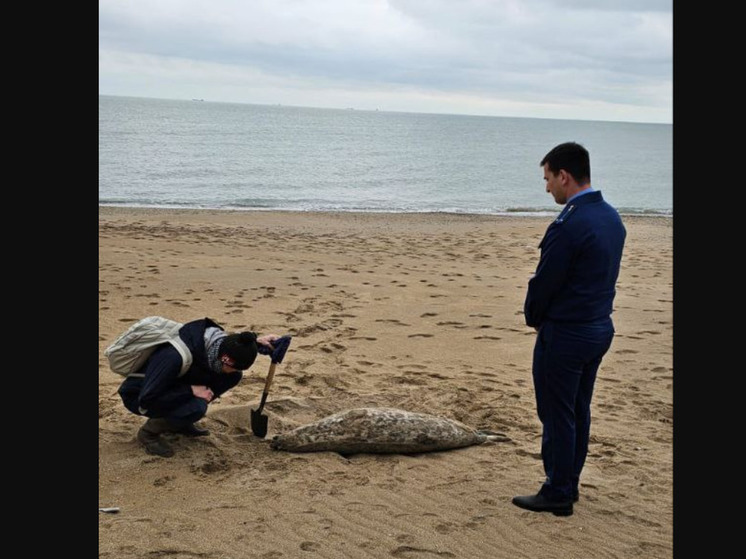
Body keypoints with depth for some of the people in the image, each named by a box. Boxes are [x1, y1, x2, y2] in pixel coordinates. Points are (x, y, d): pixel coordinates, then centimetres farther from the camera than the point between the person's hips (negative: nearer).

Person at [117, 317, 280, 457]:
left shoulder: (215, 340, -17)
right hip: (138, 395, -8)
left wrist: (256, 340, -9)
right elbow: (147, 398, -35)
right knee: (196, 408, -34)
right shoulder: (177, 356, -39)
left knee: (233, 376, -7)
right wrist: (191, 390, -31)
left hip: (173, 386, 8)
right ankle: (150, 430, -5)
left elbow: (235, 344, 9)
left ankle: (180, 423, 7)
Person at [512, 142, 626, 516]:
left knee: (557, 415, 3)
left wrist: (533, 317, 3)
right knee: (578, 411, 18)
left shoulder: (568, 226, -23)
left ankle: (557, 495, 13)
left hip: (565, 333, -9)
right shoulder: (612, 217, 6)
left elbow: (544, 282, -18)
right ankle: (568, 485, 30)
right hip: (600, 327, 9)